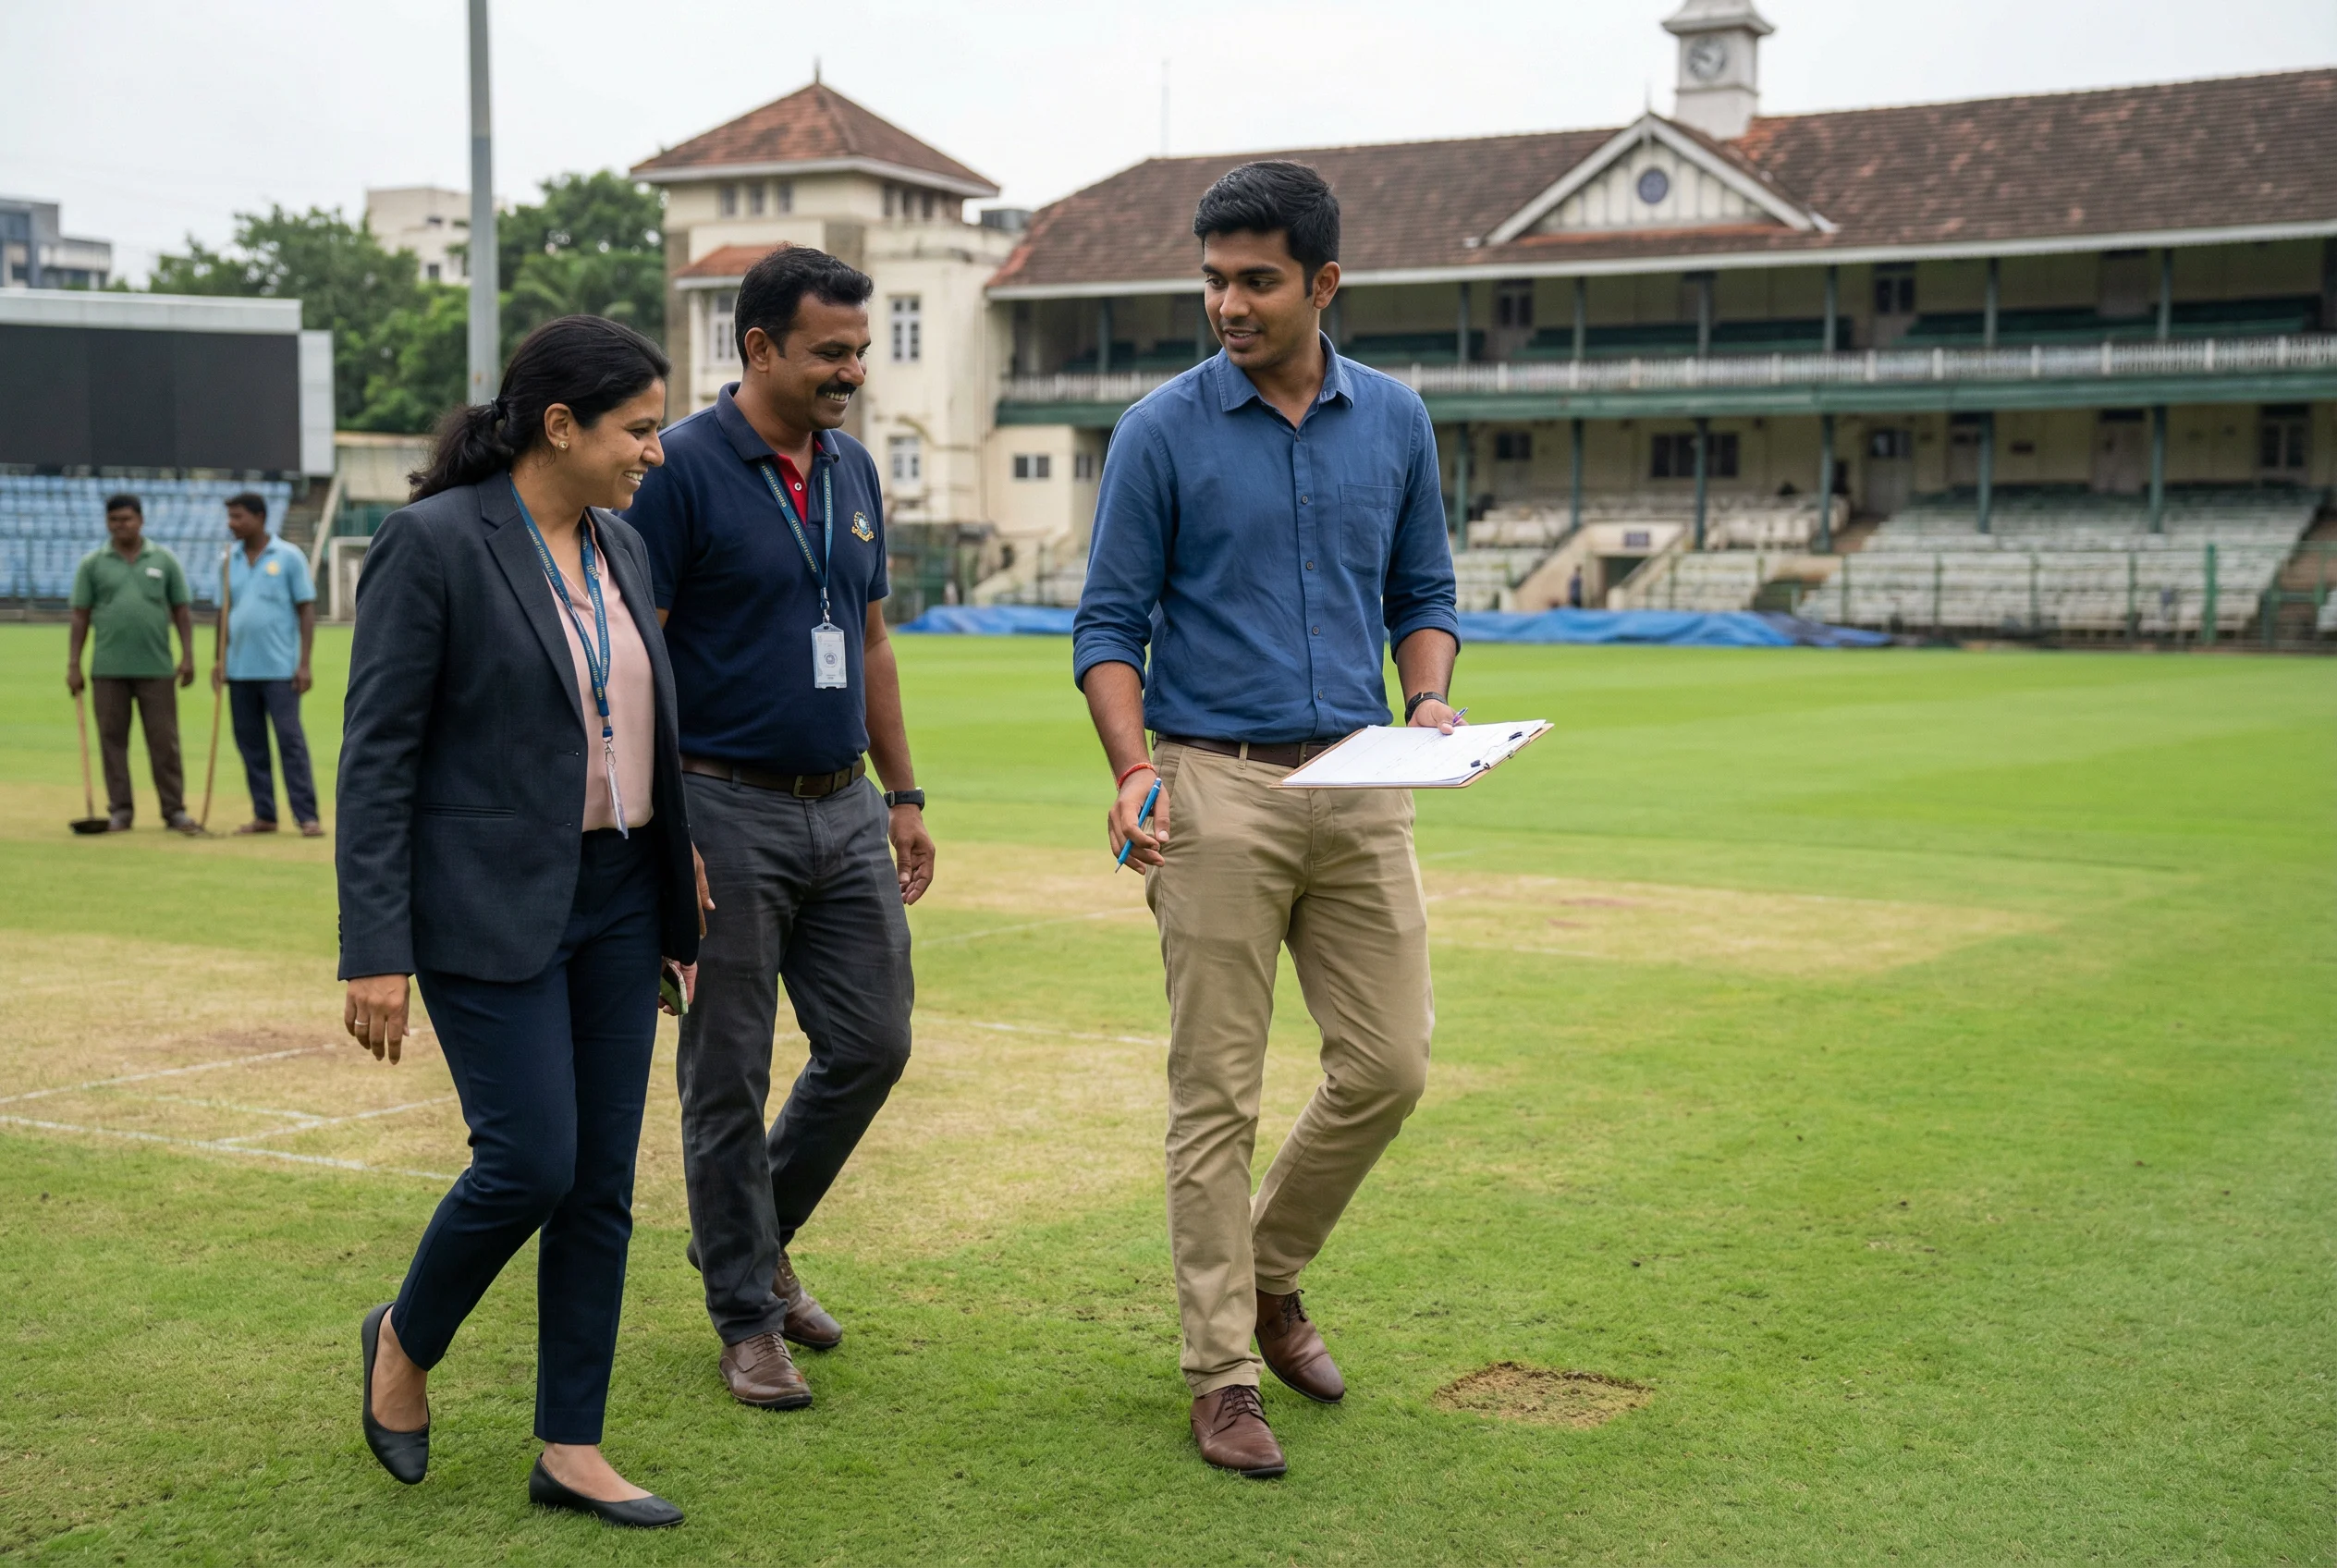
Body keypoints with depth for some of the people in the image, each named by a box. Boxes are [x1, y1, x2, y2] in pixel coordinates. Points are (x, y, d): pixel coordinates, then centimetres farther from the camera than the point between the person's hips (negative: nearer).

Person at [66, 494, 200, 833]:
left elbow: (181, 612, 7)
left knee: (164, 741, 0)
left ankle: (175, 810, 5)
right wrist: (73, 665, 0)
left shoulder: (164, 561, 7)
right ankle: (119, 810, 10)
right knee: (113, 739, 3)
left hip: (157, 668, 0)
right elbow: (80, 617, 6)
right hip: (108, 669, 1)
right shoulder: (92, 564, 6)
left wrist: (187, 656, -1)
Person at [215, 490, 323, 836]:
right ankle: (264, 815, 14)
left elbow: (306, 610, -3)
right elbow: (226, 611, 17)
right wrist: (220, 659, 7)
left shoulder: (289, 557, -2)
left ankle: (307, 817, -6)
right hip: (240, 670, 5)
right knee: (250, 743, 7)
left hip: (280, 669, -5)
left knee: (290, 740, -7)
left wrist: (304, 663, -9)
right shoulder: (231, 560, 12)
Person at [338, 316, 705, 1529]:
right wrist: (374, 950, -16)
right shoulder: (432, 543, -11)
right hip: (490, 907, -7)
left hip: (616, 899, 7)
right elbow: (377, 756, -12)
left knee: (604, 1180, 6)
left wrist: (679, 912, 16)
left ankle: (570, 1450, 15)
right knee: (530, 1163, -9)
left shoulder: (617, 548, 10)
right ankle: (405, 1339, 21)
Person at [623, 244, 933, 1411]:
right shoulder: (683, 471, -11)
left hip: (844, 808, 7)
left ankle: (754, 1240, 30)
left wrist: (903, 796, 15)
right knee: (728, 1077, 3)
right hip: (728, 810, -7)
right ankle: (747, 1317, 16)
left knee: (871, 1044, 8)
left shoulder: (853, 472, 11)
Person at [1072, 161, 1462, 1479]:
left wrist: (1434, 701, -4)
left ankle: (1272, 1278, 29)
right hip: (1218, 788, -4)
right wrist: (1135, 767, -15)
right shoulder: (1164, 432, -2)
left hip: (1360, 785, 4)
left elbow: (1424, 592, 15)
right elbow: (1112, 621, -1)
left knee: (1389, 1064, 4)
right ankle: (1222, 1374, 11)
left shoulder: (1395, 420, 8)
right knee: (1218, 1093, 0)